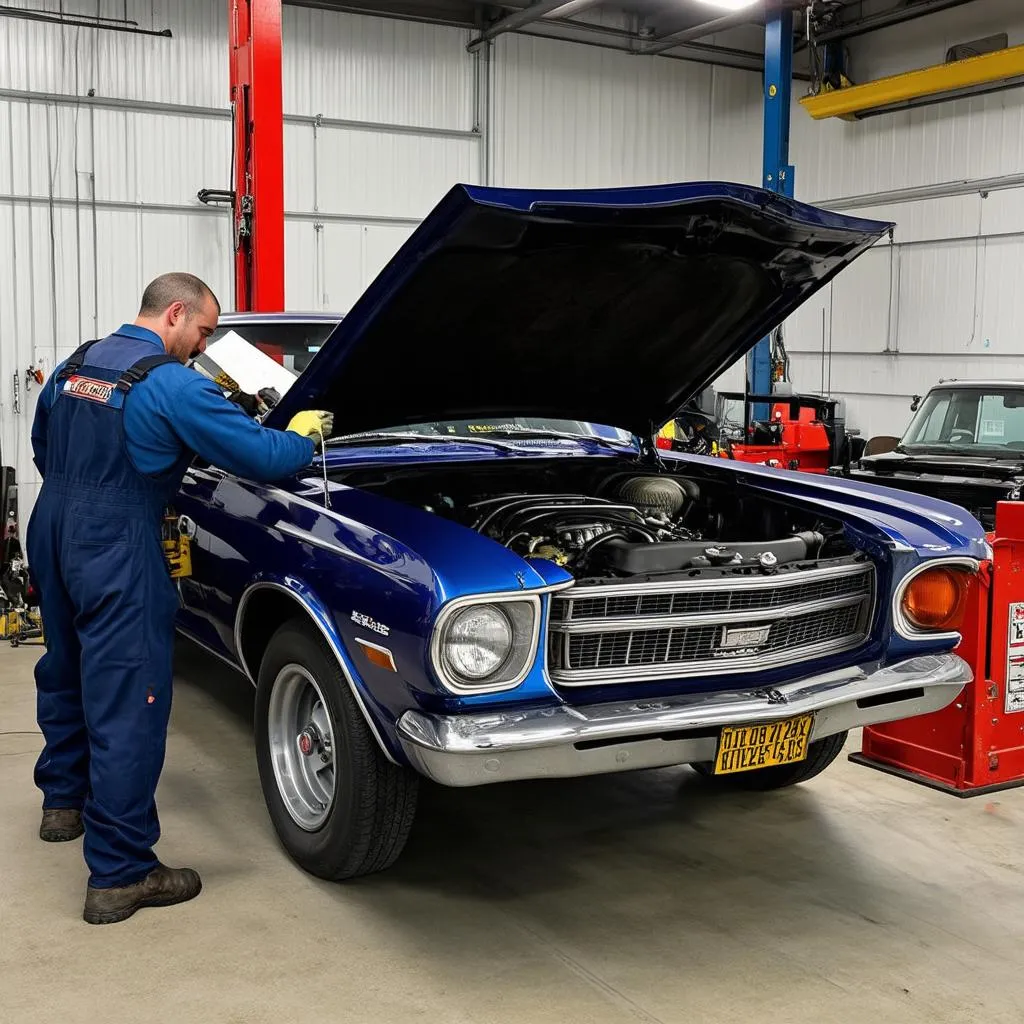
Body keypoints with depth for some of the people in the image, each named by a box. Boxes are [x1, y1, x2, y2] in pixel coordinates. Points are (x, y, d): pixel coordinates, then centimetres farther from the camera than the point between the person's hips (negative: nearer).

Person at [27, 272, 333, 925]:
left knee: (65, 675, 26)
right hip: (116, 559, -9)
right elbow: (262, 458, -16)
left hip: (51, 536, 9)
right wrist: (306, 435, 4)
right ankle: (119, 877, 0)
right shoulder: (173, 386, -16)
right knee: (126, 706, -4)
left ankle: (64, 802, 45)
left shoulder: (74, 365, 9)